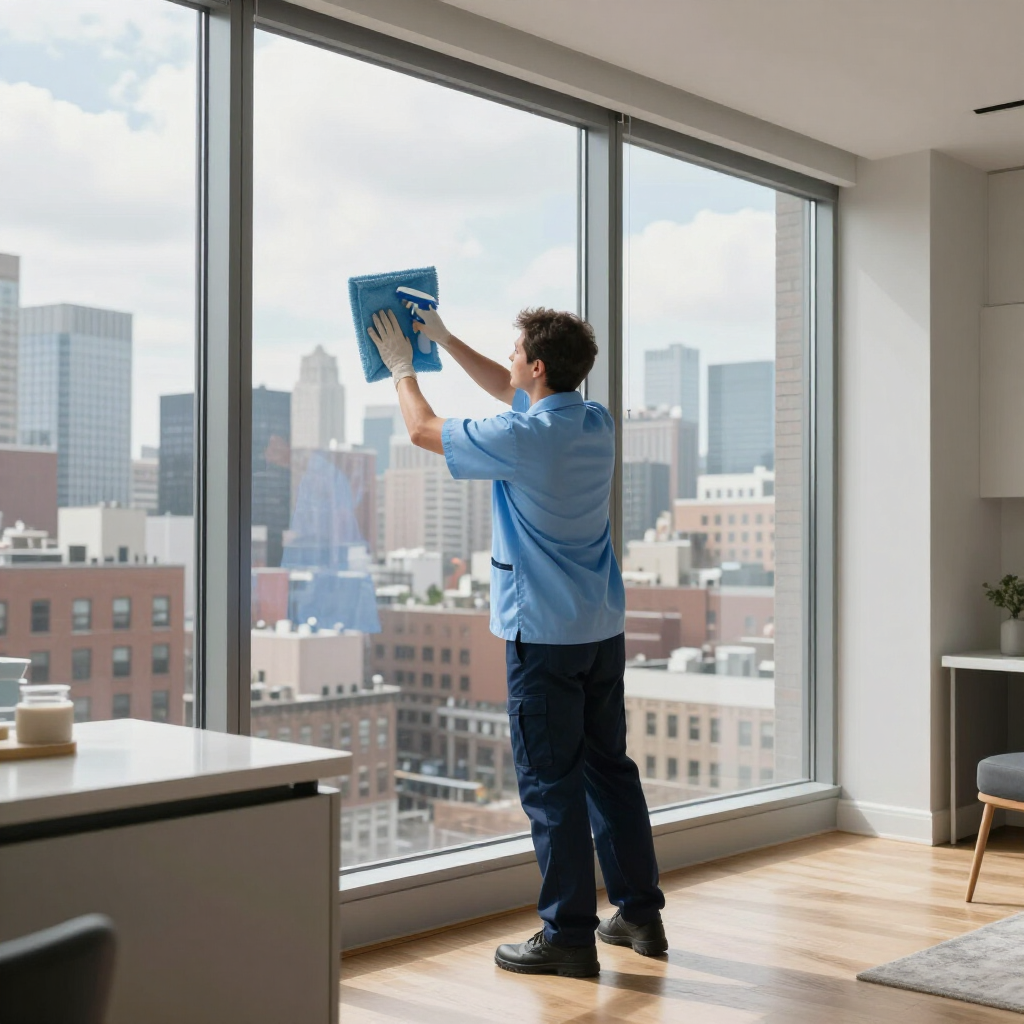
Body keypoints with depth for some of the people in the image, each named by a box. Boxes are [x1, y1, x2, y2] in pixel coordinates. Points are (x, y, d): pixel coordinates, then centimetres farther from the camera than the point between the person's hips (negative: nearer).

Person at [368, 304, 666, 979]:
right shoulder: (598, 424, 6)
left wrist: (402, 367, 16)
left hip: (544, 633, -8)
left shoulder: (521, 440, -18)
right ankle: (640, 914, 23)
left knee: (550, 781, 0)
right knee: (609, 766, 15)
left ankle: (570, 935, 5)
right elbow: (508, 390, 24)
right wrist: (444, 340, 29)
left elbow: (423, 430, -2)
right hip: (605, 627, 8)